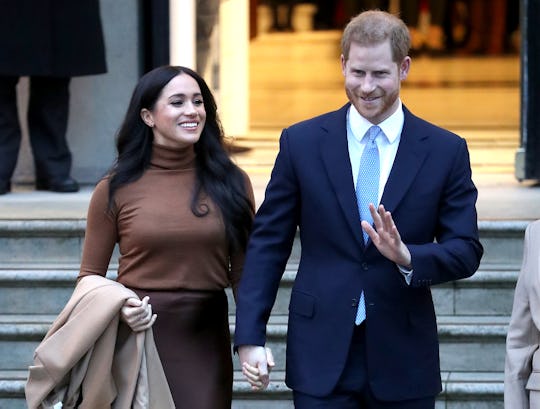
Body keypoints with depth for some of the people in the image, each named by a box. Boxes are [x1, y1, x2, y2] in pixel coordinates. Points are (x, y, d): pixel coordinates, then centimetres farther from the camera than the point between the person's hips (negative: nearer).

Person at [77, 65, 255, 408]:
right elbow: (90, 277, 5)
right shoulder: (117, 189, -1)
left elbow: (243, 273, 6)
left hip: (206, 341, 1)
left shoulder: (229, 181, 3)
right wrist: (117, 307, -15)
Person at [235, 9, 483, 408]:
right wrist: (250, 337, -3)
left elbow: (466, 251, 1)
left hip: (403, 361, 1)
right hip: (321, 357, 0)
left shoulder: (446, 151, 2)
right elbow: (268, 244, 4)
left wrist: (407, 256, -19)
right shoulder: (301, 142, 2)